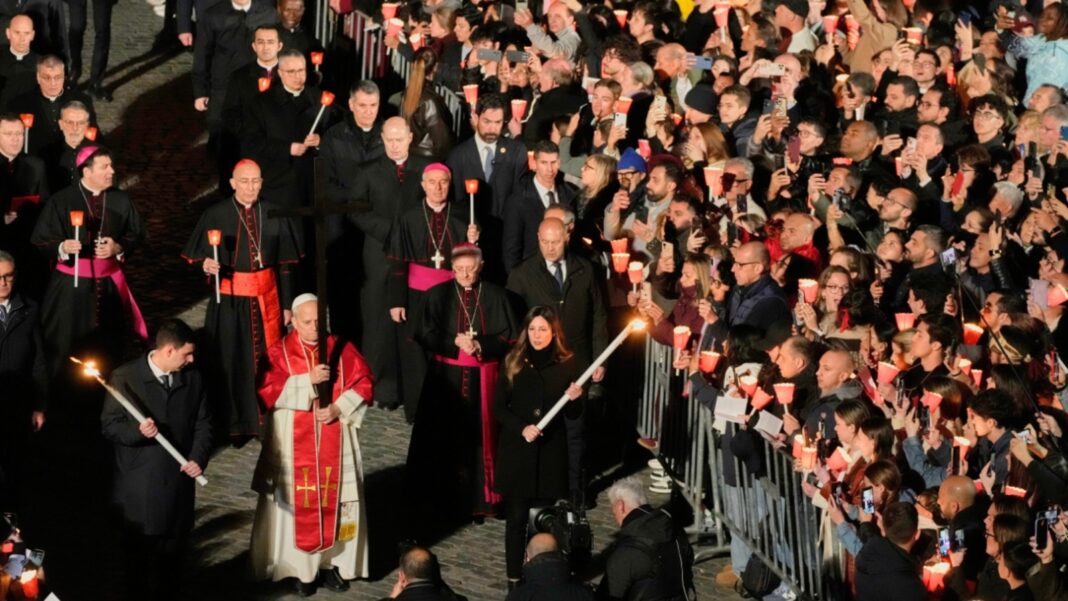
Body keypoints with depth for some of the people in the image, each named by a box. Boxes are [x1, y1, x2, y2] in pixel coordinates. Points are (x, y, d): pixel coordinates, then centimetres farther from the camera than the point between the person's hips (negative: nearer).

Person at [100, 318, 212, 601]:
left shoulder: (192, 379, 4)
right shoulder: (125, 377, -7)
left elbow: (203, 424, 7)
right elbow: (109, 426, -7)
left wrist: (198, 458, -10)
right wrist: (137, 431, -27)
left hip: (178, 481, 3)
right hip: (138, 487, -3)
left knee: (172, 555, 11)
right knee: (141, 555, 5)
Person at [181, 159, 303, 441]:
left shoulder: (274, 215, 2)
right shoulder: (216, 215, -5)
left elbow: (285, 264, 7)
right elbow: (195, 257, -3)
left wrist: (287, 305, 7)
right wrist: (206, 265, -26)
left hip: (266, 300, 2)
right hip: (229, 301, -2)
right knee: (231, 362, 3)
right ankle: (234, 425, 13)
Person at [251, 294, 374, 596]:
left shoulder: (342, 349, 1)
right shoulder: (278, 352, -5)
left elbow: (364, 383, 1)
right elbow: (268, 392, -15)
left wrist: (339, 408, -14)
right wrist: (308, 380, -24)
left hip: (335, 444, 2)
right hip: (294, 445, -2)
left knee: (336, 501, 5)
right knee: (298, 504, 1)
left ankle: (334, 561, 17)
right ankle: (300, 566, 11)